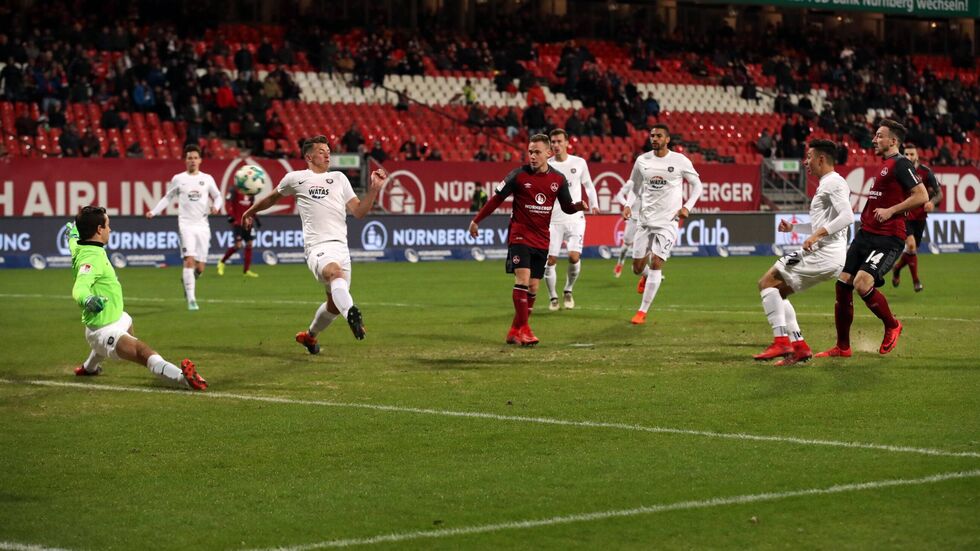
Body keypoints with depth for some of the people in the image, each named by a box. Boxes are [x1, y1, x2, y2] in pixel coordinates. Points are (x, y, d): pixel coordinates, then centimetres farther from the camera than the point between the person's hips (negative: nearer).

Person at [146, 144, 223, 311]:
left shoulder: (207, 179, 8)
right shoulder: (178, 179, 6)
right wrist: (154, 212, 2)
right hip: (186, 224, -2)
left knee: (200, 267, 2)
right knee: (189, 260, -18)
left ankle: (188, 282, 35)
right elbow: (168, 198, 14)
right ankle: (191, 299, -18)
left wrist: (216, 206, -6)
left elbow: (217, 197, 16)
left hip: (203, 225, 2)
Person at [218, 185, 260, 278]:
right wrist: (230, 215, -26)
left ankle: (246, 270, 9)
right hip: (237, 222, -7)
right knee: (238, 245, -13)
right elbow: (228, 203, -14)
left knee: (249, 245, 3)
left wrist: (255, 218, 16)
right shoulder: (234, 190, -10)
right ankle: (222, 262, 8)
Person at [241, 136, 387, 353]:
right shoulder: (295, 178, 13)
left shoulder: (339, 178, 22)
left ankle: (309, 335, 32)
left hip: (341, 246, 5)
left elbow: (359, 211, 17)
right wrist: (252, 211, 44)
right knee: (335, 272, -37)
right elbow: (274, 197, 32)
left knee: (335, 303, 6)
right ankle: (351, 314, -61)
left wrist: (374, 189, 4)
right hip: (317, 246, -5)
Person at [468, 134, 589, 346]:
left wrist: (579, 206, -12)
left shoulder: (558, 179, 2)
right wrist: (476, 220, 2)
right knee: (523, 279, -19)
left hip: (541, 239, 4)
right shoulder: (519, 175, -8)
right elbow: (497, 199, -1)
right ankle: (524, 330, -18)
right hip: (520, 235, -4)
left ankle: (514, 332, 16)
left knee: (533, 287, 6)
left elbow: (567, 207, 11)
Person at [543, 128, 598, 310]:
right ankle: (553, 297, 13)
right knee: (550, 260, -4)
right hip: (553, 219, 0)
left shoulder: (579, 163, 2)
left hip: (575, 218, 0)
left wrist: (594, 204, 8)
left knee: (574, 256, -14)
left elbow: (588, 184, 16)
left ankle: (568, 291, 10)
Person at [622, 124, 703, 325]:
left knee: (656, 262, -15)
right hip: (644, 220, 3)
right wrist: (629, 205, -1)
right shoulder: (642, 161, 3)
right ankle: (646, 276, 45)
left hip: (668, 220, -3)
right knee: (638, 267, 5)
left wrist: (687, 207, -7)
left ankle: (643, 312, -7)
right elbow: (633, 187, 16)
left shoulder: (680, 161, -4)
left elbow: (697, 184, 6)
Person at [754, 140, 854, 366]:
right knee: (777, 292, 15)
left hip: (824, 254, -10)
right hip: (827, 257, 10)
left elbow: (847, 217, -22)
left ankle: (781, 341, -18)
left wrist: (817, 234, -26)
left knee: (767, 283, -10)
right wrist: (793, 227, 26)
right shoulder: (825, 185, 23)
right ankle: (799, 347, 8)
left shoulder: (833, 182, -9)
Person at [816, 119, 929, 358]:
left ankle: (892, 326, 4)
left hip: (888, 239, -9)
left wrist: (890, 210, -20)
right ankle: (842, 347, 14)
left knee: (862, 283, -24)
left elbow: (922, 196, -17)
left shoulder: (900, 164, -9)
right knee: (843, 284, 3)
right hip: (866, 234, 9)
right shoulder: (883, 165, 20)